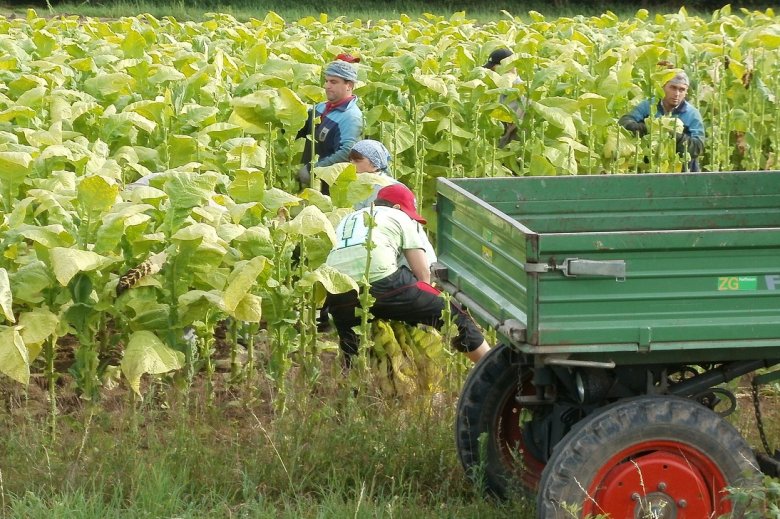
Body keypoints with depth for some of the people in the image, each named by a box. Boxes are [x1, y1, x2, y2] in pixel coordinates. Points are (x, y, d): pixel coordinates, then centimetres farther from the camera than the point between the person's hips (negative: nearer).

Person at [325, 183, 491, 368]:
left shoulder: (346, 220, 35)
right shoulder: (400, 217, 21)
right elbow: (423, 273, 13)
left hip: (339, 296, 4)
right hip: (383, 282, -4)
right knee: (452, 315, 12)